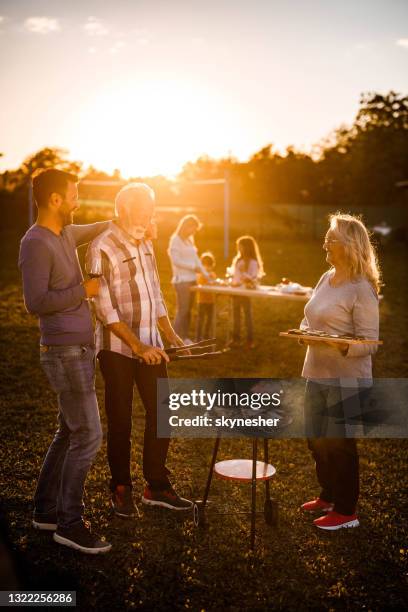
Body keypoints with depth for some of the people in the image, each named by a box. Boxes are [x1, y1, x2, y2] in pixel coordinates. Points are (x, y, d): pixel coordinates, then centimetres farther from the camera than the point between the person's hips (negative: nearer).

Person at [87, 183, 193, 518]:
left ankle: (157, 486, 22)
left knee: (161, 413, 8)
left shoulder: (145, 245, 12)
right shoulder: (102, 249, -12)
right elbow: (105, 308, -17)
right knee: (121, 421, 4)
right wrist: (138, 346, -21)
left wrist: (172, 336, 10)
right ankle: (121, 490, 21)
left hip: (151, 346, 7)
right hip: (118, 349, -6)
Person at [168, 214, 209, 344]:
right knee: (182, 311, -8)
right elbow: (176, 260, -16)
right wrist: (193, 267, -12)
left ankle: (185, 338, 18)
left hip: (191, 279, 8)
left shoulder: (190, 239, 16)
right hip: (182, 280, -8)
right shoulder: (175, 239, -8)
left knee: (188, 310, 10)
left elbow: (195, 258, 15)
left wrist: (206, 275, 8)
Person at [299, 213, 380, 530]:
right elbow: (312, 320, 17)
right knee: (316, 440, 18)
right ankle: (328, 496, 38)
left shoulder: (361, 289, -16)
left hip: (347, 381, -8)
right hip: (317, 375, 8)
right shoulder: (326, 278, 8)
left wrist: (336, 344, -33)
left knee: (339, 445, 4)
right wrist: (304, 331, -4)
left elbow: (369, 343, -18)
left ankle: (346, 511, 22)